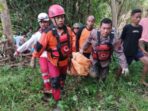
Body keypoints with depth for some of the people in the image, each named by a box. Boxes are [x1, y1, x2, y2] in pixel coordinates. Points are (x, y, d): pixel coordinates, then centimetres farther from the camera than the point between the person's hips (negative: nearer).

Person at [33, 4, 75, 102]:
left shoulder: (68, 30, -14)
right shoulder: (48, 33, -28)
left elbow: (73, 41, 3)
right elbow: (39, 47, -22)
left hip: (65, 60, 5)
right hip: (53, 62, -5)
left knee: (63, 77, 28)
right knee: (55, 82, -7)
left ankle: (61, 89, 58)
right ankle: (57, 100, 14)